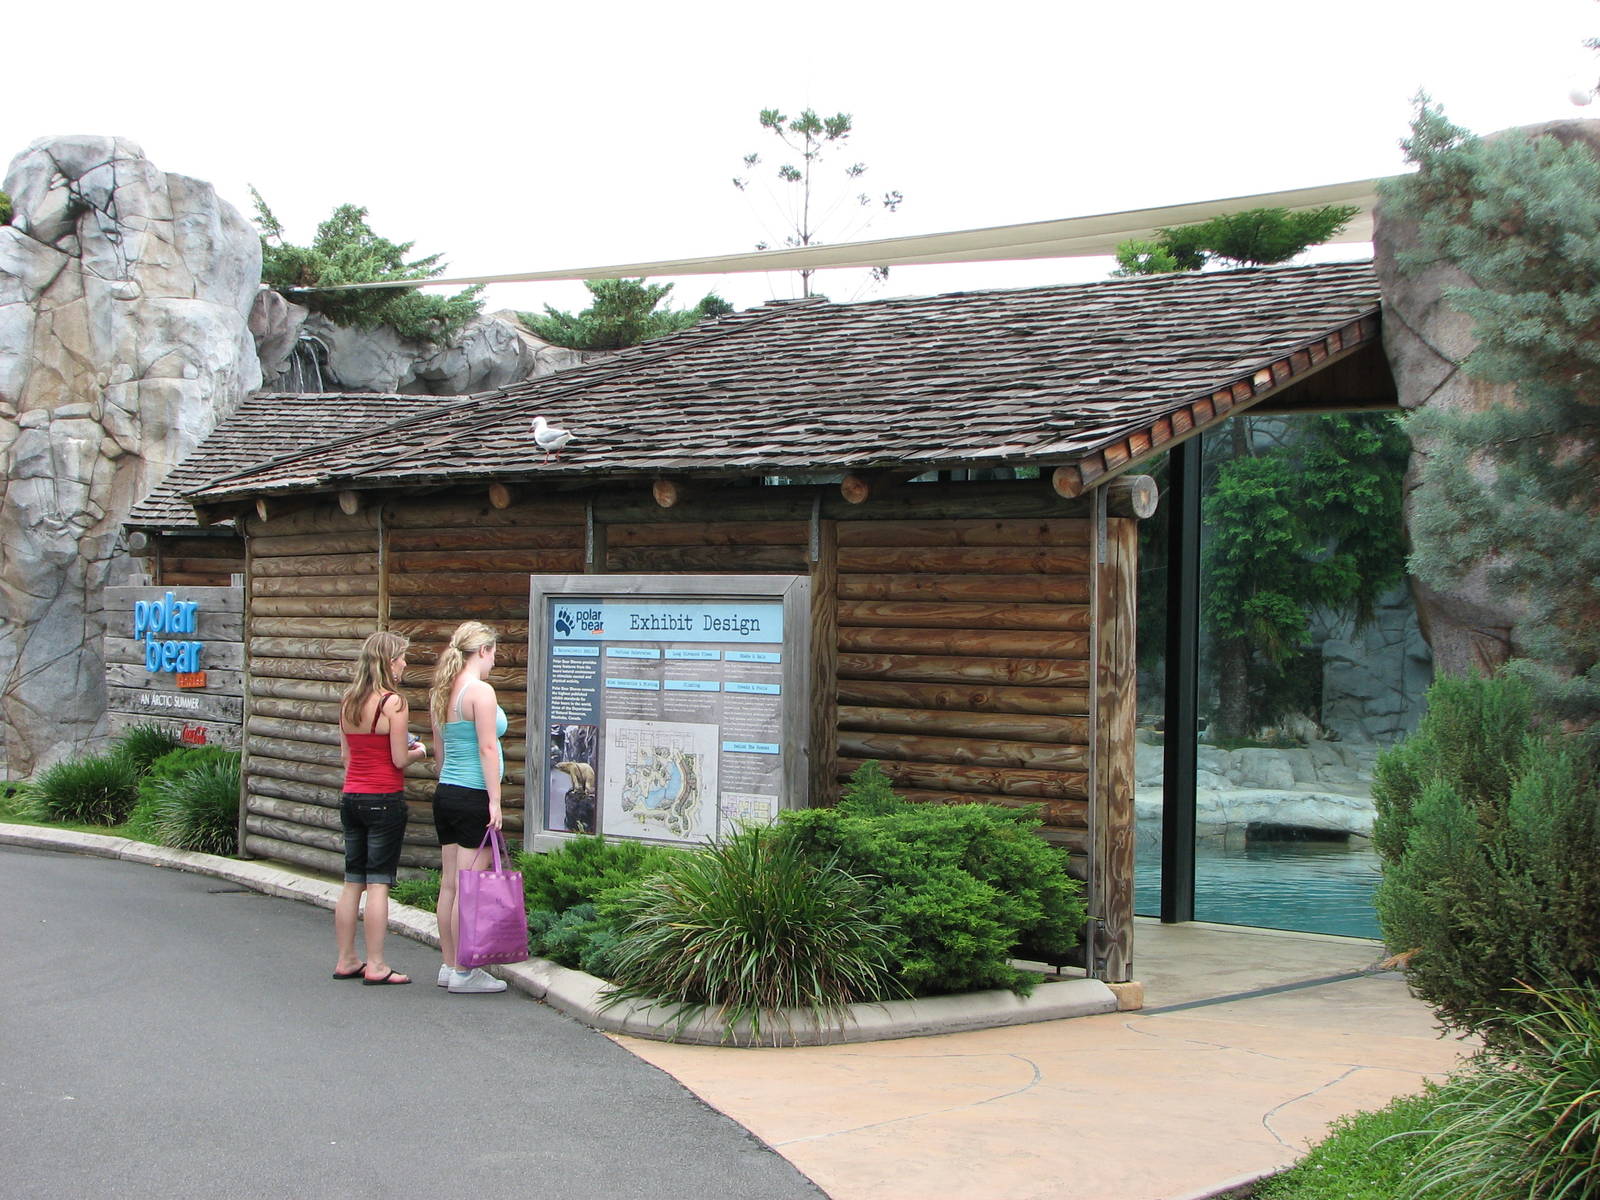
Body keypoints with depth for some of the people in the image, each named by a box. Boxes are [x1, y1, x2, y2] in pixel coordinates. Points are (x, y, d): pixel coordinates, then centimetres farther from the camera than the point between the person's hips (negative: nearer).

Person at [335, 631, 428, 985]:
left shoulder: (348, 701, 8)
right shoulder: (393, 703, -13)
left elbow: (345, 754, 13)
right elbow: (399, 759, -12)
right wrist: (419, 751, 7)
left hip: (351, 796, 7)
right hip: (384, 799, -7)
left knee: (352, 882, 12)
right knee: (378, 883, -2)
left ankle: (346, 960, 18)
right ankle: (375, 965, 0)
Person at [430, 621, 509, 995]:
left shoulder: (440, 693, 12)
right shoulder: (480, 691, -13)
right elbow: (487, 748, -16)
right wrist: (494, 800, -16)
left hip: (445, 793, 9)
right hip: (473, 796, -9)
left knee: (449, 883, 12)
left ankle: (449, 965, 18)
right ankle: (464, 973, -1)